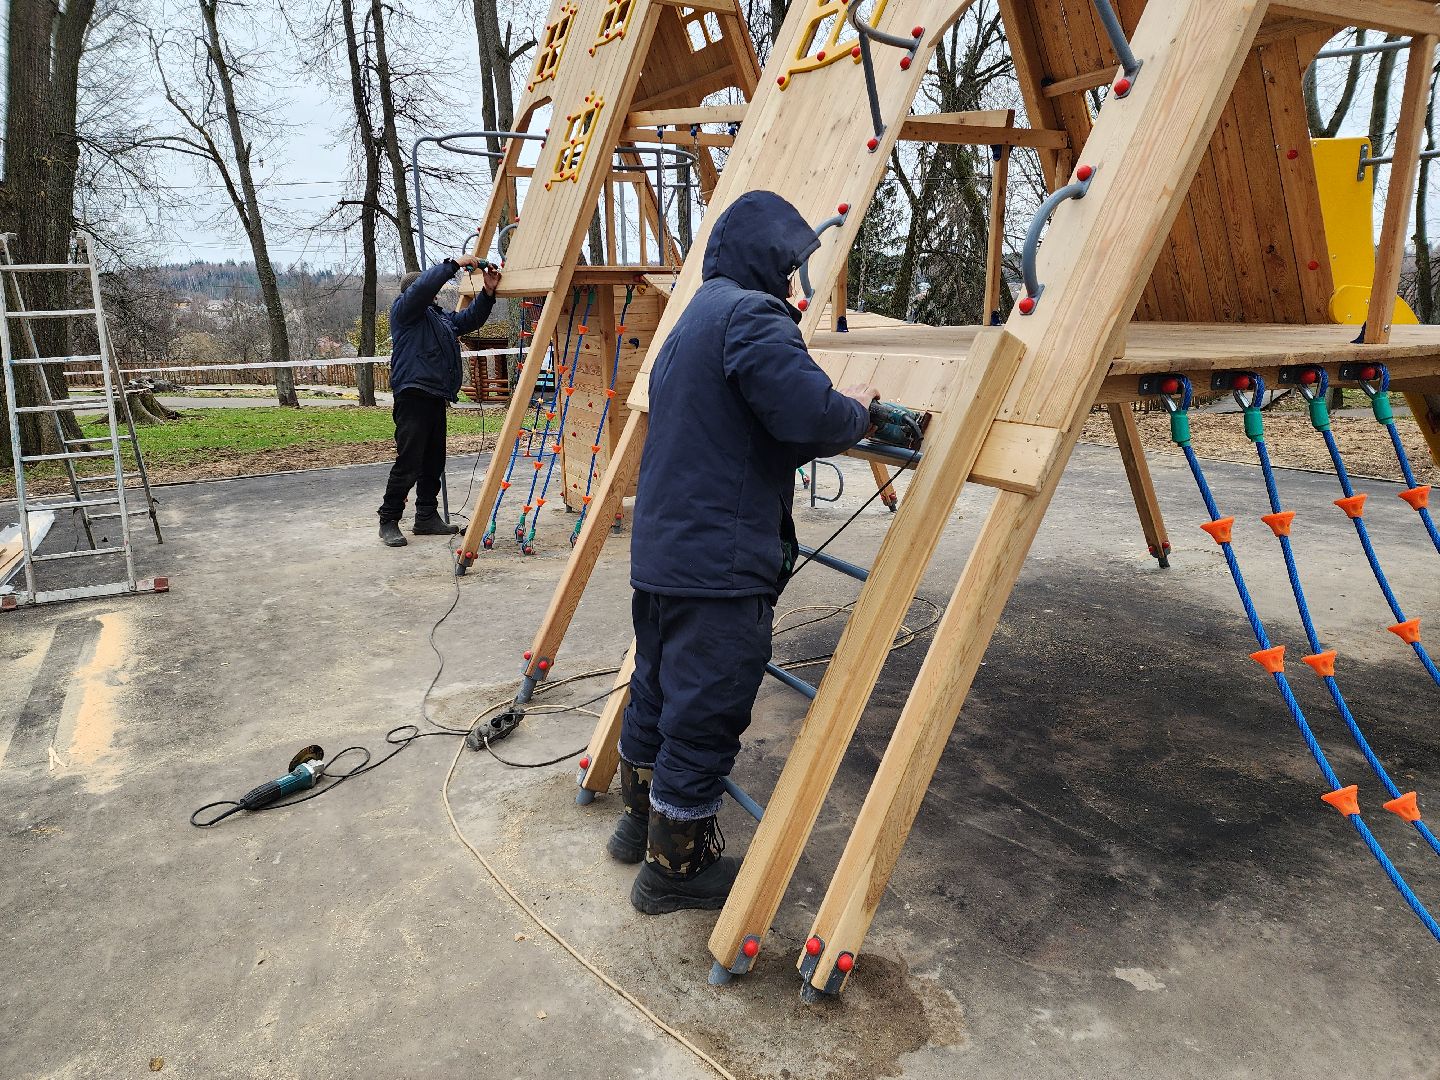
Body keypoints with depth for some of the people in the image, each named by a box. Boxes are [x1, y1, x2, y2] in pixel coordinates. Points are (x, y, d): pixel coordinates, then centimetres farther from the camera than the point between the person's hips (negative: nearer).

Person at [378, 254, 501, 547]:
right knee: (408, 462, -11)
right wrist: (455, 264, -12)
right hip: (413, 395, -9)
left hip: (436, 398, 9)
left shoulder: (440, 317, 26)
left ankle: (427, 517, 19)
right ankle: (389, 521, -3)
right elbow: (425, 286, -17)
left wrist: (488, 292, 7)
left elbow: (470, 319, 22)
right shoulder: (404, 309, 1)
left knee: (433, 462, 11)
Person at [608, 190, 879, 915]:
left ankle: (642, 820, 40)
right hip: (719, 563, -10)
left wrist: (836, 420, 17)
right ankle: (675, 868, 17)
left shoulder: (692, 319, 19)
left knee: (658, 689, 22)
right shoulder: (752, 314, -14)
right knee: (705, 714, 3)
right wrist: (857, 413, -3)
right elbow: (809, 414, -25)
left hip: (661, 549, 10)